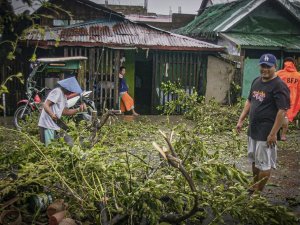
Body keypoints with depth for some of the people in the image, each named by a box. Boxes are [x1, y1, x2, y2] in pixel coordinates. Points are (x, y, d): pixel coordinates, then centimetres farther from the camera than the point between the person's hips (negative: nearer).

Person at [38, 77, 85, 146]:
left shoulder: (64, 95, 17)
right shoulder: (57, 92, -13)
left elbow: (65, 111, 16)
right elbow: (46, 105, -20)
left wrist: (78, 109, 6)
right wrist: (52, 114, -38)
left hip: (53, 125, 10)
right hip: (47, 125, -10)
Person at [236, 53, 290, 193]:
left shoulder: (279, 86, -15)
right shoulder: (256, 81, 9)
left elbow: (282, 111, -19)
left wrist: (273, 133, -21)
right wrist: (241, 120, 13)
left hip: (266, 132, -8)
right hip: (253, 129, 8)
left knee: (264, 164, 2)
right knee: (254, 160, 20)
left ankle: (258, 192, 14)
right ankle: (254, 187, 35)